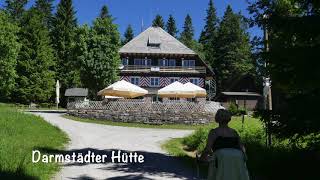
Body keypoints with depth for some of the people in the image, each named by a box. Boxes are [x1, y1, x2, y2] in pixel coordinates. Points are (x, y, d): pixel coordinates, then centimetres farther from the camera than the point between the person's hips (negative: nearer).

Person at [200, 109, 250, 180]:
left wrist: (202, 157, 18)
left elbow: (208, 149, 3)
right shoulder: (234, 132, 21)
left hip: (222, 156, -3)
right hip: (238, 156, 3)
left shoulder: (214, 132, 11)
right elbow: (242, 147, 19)